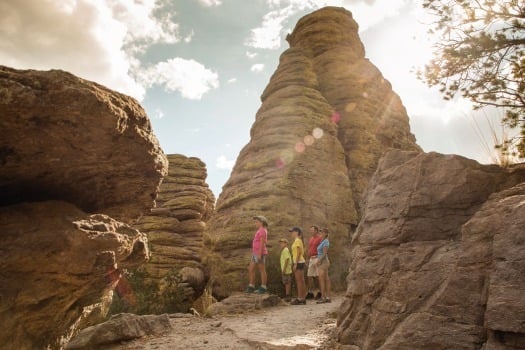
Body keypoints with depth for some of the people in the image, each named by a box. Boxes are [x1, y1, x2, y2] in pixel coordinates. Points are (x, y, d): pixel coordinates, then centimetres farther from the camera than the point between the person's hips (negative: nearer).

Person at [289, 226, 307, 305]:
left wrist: (295, 264, -19)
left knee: (299, 281, -7)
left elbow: (298, 253, -18)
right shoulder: (298, 240, 17)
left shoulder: (297, 240, -11)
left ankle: (300, 299, -5)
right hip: (300, 262, 10)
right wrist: (294, 263, 19)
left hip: (299, 262, -10)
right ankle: (303, 298, 13)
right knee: (301, 281, 10)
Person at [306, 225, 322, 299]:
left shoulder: (320, 238, -8)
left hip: (317, 258, -8)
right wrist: (308, 259, 18)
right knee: (309, 276, 7)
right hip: (311, 259, 8)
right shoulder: (311, 239, 17)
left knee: (318, 276, -4)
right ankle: (310, 293, 14)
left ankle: (321, 293, 5)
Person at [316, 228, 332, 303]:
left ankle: (323, 297, -7)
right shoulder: (323, 241, 15)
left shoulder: (326, 242, -13)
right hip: (323, 262, 9)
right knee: (326, 280, 8)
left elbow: (324, 253, -19)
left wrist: (319, 260, -17)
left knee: (321, 280, -9)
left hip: (323, 262, -9)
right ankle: (328, 297, 10)